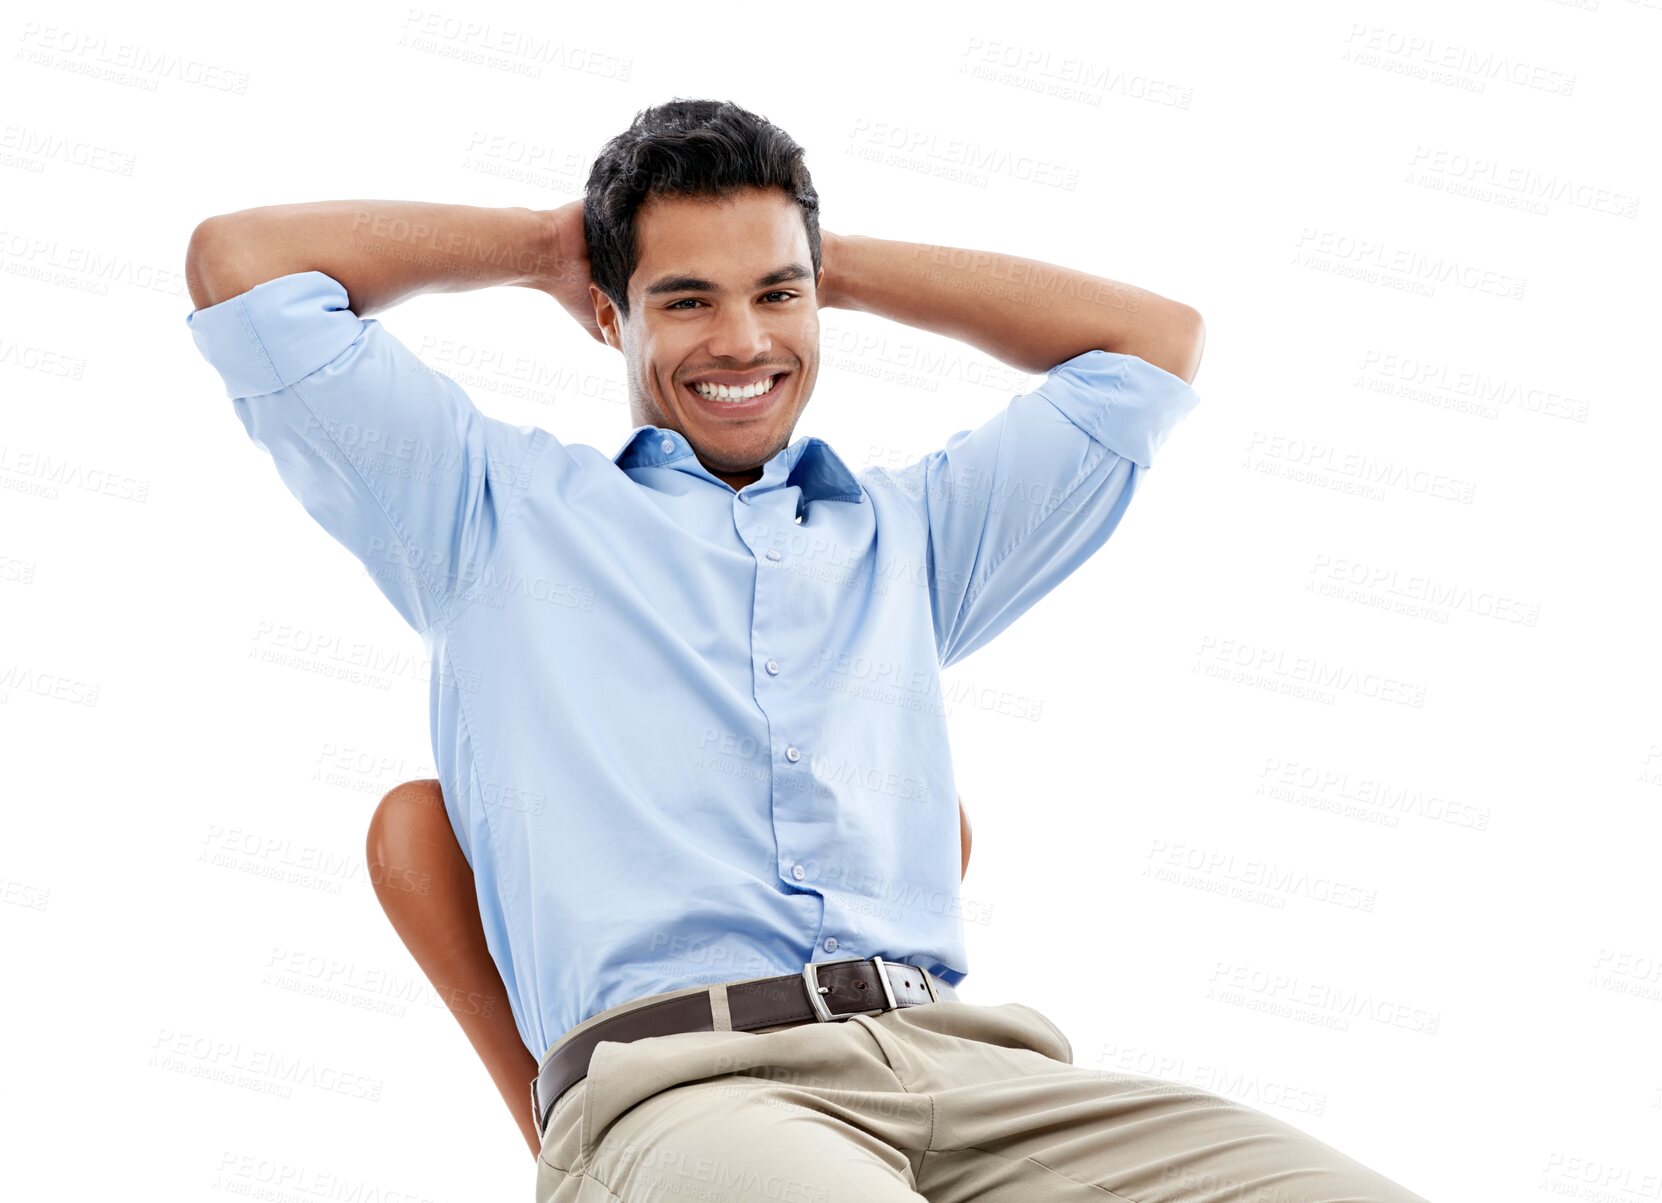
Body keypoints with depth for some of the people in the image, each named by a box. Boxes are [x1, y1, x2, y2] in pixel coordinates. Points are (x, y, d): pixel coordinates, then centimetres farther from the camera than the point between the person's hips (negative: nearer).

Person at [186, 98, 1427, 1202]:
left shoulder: (907, 532, 31)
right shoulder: (502, 512, 22)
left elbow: (1156, 338, 37)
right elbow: (243, 264, 19)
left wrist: (844, 259, 35)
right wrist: (547, 244, 29)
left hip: (959, 1054, 4)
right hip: (674, 1072, -4)